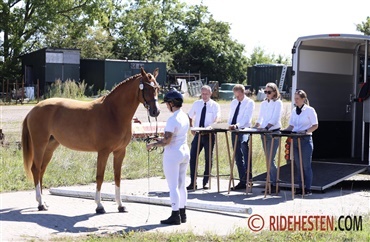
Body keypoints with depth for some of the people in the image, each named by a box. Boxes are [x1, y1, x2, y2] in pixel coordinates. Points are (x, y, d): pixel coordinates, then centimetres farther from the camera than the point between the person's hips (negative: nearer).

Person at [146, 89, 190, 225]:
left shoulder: (173, 119, -20)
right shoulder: (185, 117, 7)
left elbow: (167, 141, -22)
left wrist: (152, 145, -8)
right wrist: (161, 140, 17)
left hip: (173, 154, -9)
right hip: (185, 151, 9)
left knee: (173, 187, -1)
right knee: (181, 185, 15)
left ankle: (175, 216, 4)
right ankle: (182, 214, 22)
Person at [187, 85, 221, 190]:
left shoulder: (215, 105, -3)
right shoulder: (196, 104, 8)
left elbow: (217, 118, -17)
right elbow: (190, 116, 20)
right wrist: (192, 128, 6)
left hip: (209, 134, -3)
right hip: (198, 134, 3)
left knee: (208, 158, 4)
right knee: (192, 157, -3)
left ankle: (206, 182, 15)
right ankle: (193, 182, 3)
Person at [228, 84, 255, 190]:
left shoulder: (249, 102, -3)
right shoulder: (233, 103, 18)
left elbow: (247, 118, -15)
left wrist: (237, 125, -30)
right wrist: (229, 125, -2)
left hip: (244, 130, -7)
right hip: (234, 131, 7)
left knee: (244, 145, -29)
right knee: (238, 157, 7)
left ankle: (248, 177, -26)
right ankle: (242, 181, 14)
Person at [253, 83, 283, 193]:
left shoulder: (278, 103, -5)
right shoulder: (263, 104, 15)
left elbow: (275, 119, -16)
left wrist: (266, 128, -28)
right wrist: (256, 126, -2)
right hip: (264, 134, 7)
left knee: (271, 159, -11)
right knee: (268, 159, 8)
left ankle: (275, 184, -6)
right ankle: (271, 182, 13)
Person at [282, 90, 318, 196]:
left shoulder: (310, 110, -5)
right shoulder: (294, 111, 12)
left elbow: (315, 125, -7)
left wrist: (305, 131, -21)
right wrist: (284, 130, -2)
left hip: (306, 140, -6)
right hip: (295, 139, 6)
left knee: (306, 165, -3)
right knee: (297, 165, 7)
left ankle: (308, 188, 2)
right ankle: (300, 187, 13)